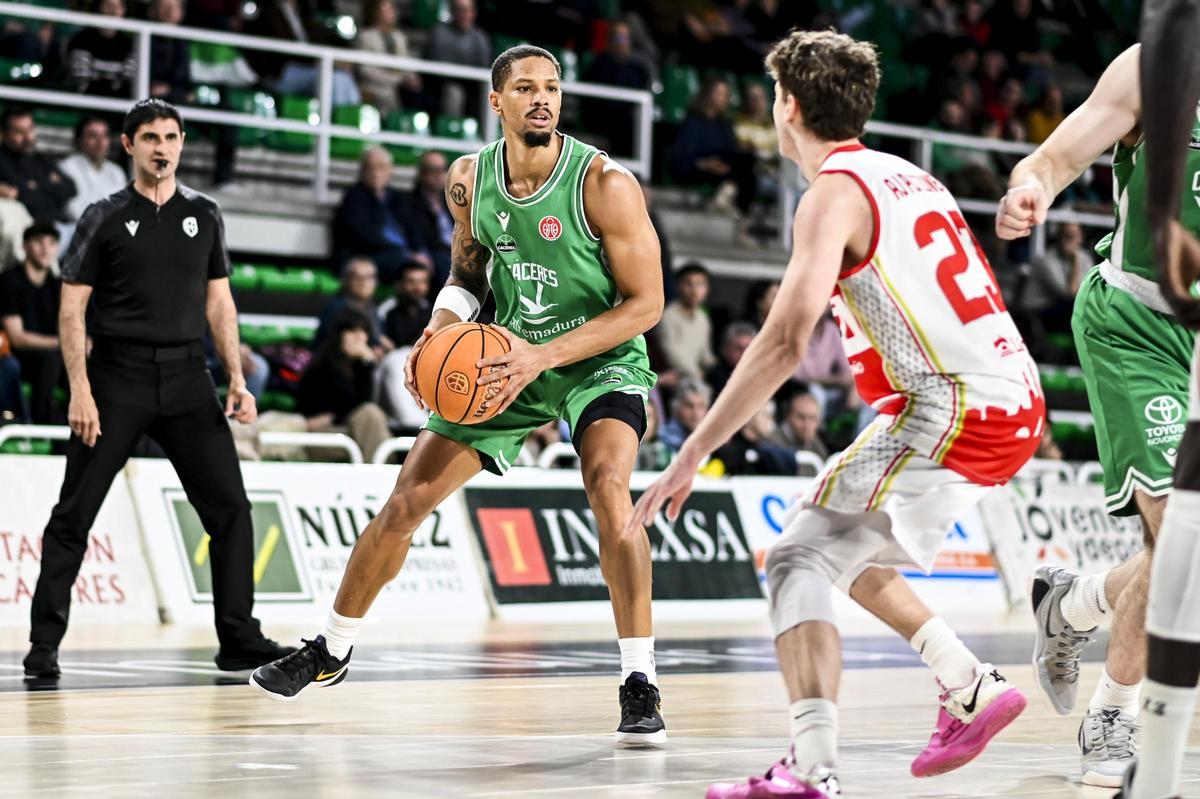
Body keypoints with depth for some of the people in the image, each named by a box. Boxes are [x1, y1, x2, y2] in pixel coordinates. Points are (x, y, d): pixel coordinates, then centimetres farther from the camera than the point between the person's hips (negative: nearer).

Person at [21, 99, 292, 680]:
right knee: (73, 516, -2)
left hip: (186, 377, 3)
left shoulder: (204, 215, 11)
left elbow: (219, 303, 14)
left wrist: (237, 379, 4)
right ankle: (44, 645, 4)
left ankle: (239, 640, 5)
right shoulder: (105, 218, 1)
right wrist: (80, 389, -12)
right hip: (117, 377, -3)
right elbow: (71, 309, -1)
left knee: (229, 506, -3)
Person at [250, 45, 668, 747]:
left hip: (601, 360, -5)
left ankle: (640, 684, -24)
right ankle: (331, 652, 25)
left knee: (608, 486, -33)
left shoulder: (605, 185, -22)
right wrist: (441, 330, -11)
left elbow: (647, 303, -20)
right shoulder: (469, 180, -6)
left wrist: (543, 355, -28)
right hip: (506, 358, 5)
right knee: (406, 503, 3)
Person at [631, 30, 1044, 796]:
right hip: (1015, 405, 9)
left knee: (800, 561, -8)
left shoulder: (835, 192, -8)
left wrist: (690, 459, -17)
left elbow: (785, 343, -18)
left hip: (953, 408, -9)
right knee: (846, 548, 25)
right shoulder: (909, 177, 20)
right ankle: (973, 688, 24)